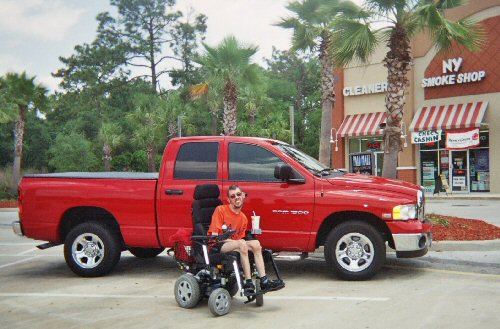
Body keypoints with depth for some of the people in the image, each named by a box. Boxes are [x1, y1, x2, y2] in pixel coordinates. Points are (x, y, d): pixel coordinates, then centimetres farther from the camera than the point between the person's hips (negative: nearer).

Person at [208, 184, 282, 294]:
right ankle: (248, 282, -31)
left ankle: (263, 281, -21)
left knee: (255, 243, -15)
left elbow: (240, 238, 11)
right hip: (216, 246, -7)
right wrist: (232, 241, -20)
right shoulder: (221, 210, -7)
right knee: (241, 243, -31)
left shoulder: (243, 218, 12)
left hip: (234, 245, 7)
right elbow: (214, 236, -13)